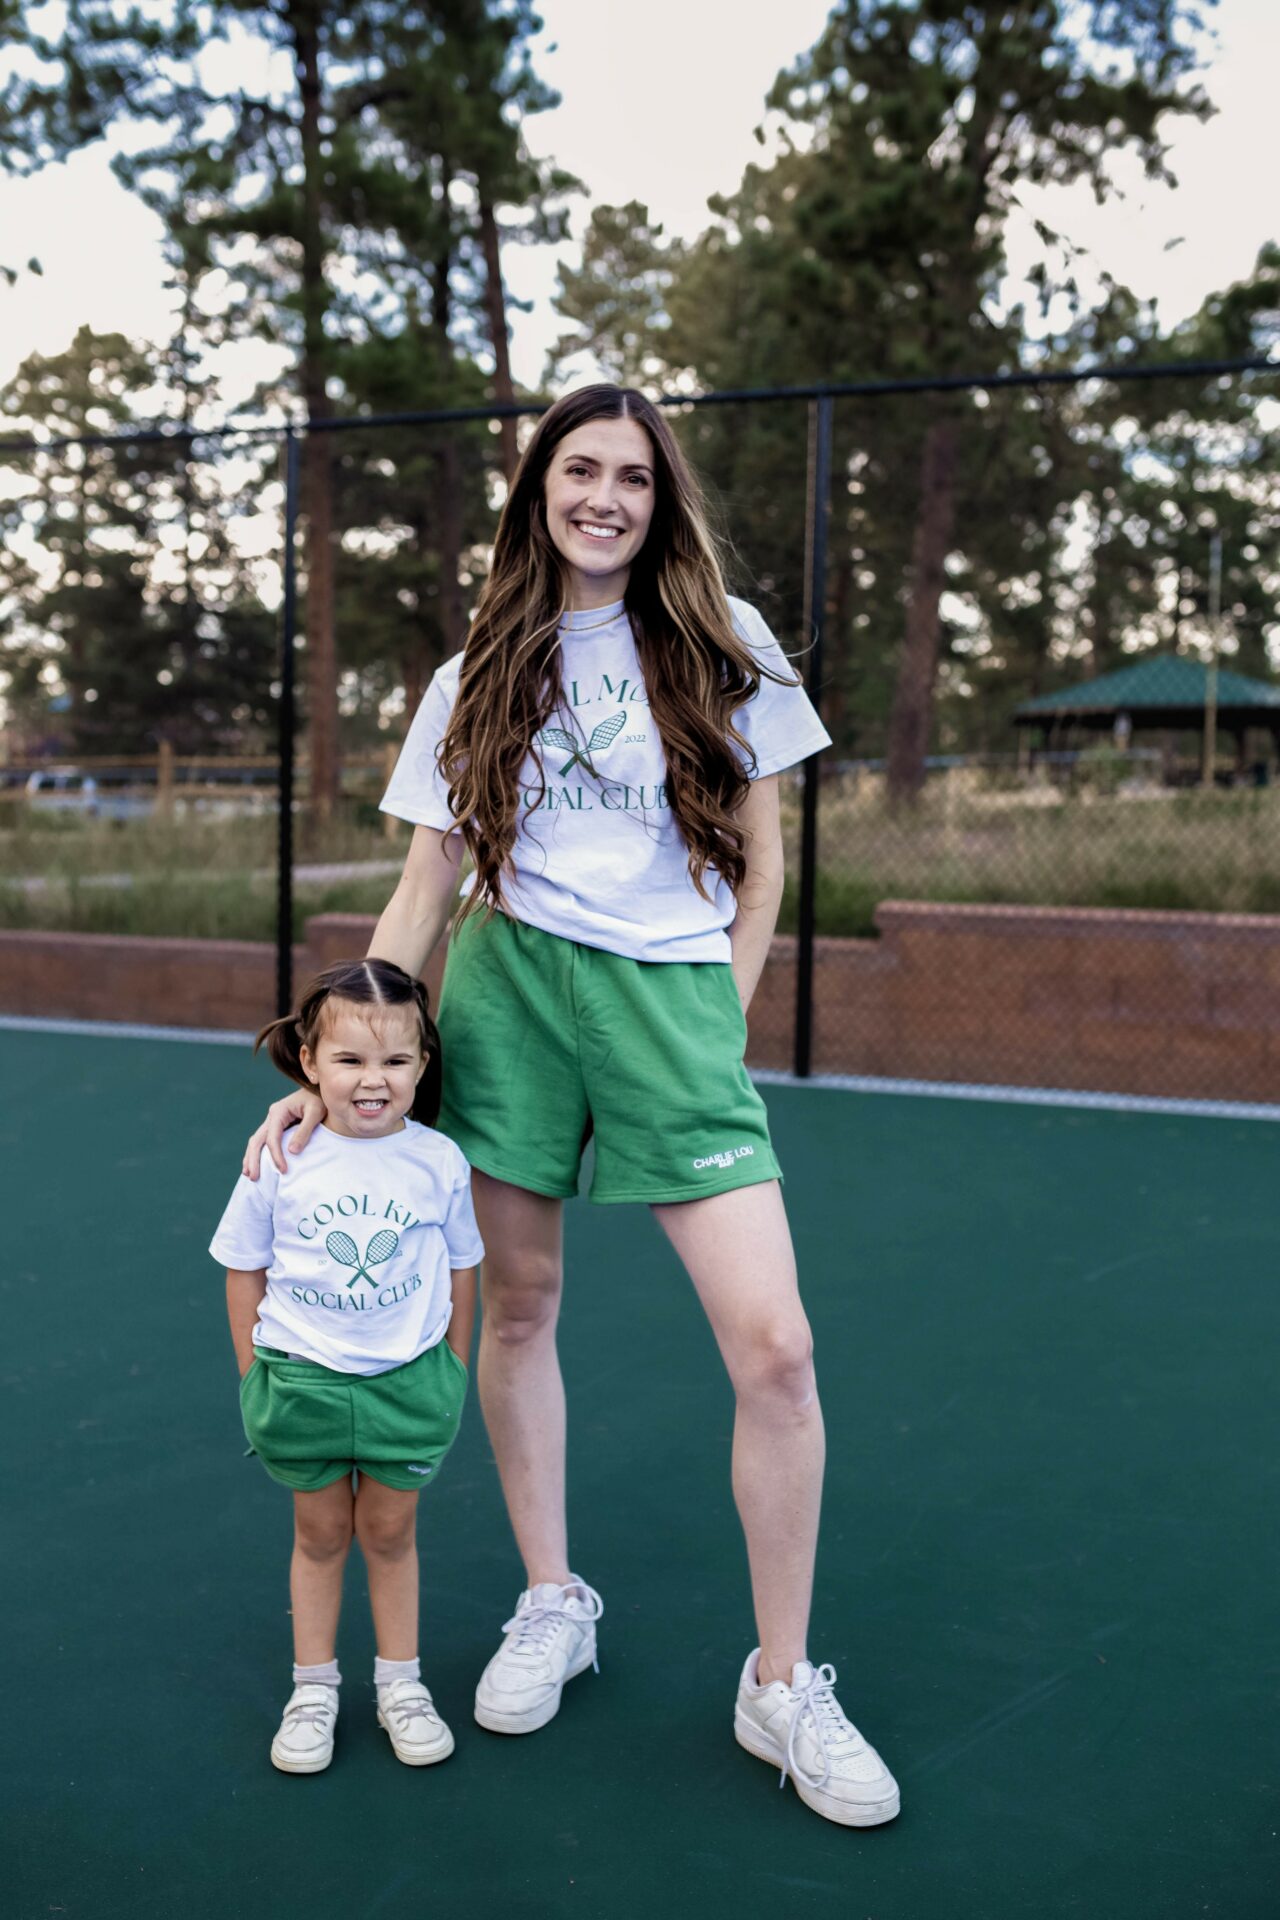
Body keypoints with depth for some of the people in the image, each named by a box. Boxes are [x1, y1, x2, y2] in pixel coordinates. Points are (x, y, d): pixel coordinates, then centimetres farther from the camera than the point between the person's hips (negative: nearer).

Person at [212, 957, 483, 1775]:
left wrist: (452, 1371, 8)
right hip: (304, 1378, 0)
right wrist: (256, 1377, 1)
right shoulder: (280, 1161, -12)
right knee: (321, 1533, 13)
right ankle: (314, 1689, 29)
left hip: (407, 1379, 0)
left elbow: (460, 1271, 3)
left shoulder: (439, 1162, -9)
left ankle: (401, 1683, 29)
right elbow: (244, 1270, -1)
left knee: (391, 1531, 12)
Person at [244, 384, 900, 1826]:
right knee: (517, 1309, 8)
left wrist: (720, 1022, 3)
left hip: (675, 992, -2)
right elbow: (423, 892, 9)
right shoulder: (476, 679, 10)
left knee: (774, 1348, -9)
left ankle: (781, 1685, 8)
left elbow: (759, 857, 10)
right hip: (507, 989, 2)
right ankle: (551, 1605, 31)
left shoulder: (721, 645, 7)